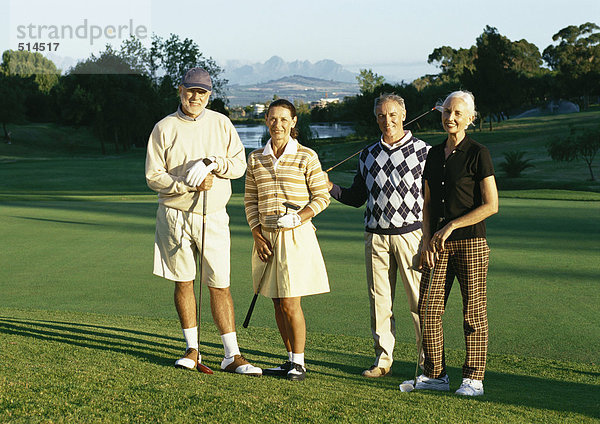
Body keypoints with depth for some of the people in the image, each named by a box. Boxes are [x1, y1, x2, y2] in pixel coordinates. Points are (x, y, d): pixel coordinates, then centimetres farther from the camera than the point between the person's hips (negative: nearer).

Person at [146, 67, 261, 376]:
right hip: (175, 215, 0)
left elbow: (239, 163, 5)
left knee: (220, 286, -2)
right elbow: (153, 176, -3)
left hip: (213, 216, 1)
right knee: (183, 282, 5)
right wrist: (190, 185, -15)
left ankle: (232, 356, 0)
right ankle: (192, 351, 16)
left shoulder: (221, 124, 7)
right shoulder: (164, 128, 1)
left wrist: (214, 163, -14)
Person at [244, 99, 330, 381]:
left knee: (290, 304, -6)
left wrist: (298, 218, -15)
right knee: (278, 305, 9)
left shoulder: (306, 157, -4)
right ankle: (291, 360, 20)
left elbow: (322, 197, -1)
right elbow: (250, 200, 10)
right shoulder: (256, 158, 8)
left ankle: (299, 363, 6)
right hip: (267, 238, 5)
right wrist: (257, 235, 0)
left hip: (297, 237, -4)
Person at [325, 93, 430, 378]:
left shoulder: (424, 151, 2)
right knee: (380, 300, 6)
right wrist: (329, 187, 2)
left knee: (420, 300, -4)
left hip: (411, 234, -4)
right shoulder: (368, 155, 14)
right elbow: (356, 197, 19)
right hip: (376, 236, 4)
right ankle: (383, 360, 14)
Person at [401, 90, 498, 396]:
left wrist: (451, 226, -13)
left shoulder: (478, 154, -7)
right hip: (438, 244, 6)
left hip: (470, 242, -6)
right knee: (428, 307, 3)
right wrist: (427, 239, 2)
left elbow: (491, 205, -10)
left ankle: (474, 378, 9)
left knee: (473, 313, 0)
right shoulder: (434, 154, 11)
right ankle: (435, 374, 14)